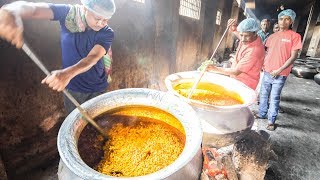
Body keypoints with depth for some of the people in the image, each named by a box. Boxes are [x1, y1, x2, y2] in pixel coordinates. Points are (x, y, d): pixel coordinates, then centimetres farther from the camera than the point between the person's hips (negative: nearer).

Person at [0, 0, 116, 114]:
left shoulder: (107, 33, -15)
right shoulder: (68, 13, -11)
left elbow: (93, 57, -31)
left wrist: (68, 73, -49)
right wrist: (11, 12, -50)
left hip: (97, 90, -1)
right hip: (72, 89, 1)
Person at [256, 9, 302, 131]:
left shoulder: (295, 36, -4)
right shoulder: (272, 36, 11)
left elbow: (293, 56, -8)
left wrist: (279, 70, -15)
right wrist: (263, 64, 3)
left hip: (280, 74, -5)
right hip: (267, 72, 5)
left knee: (274, 98, 1)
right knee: (264, 95, 13)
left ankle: (271, 121, 12)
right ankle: (262, 114, 28)